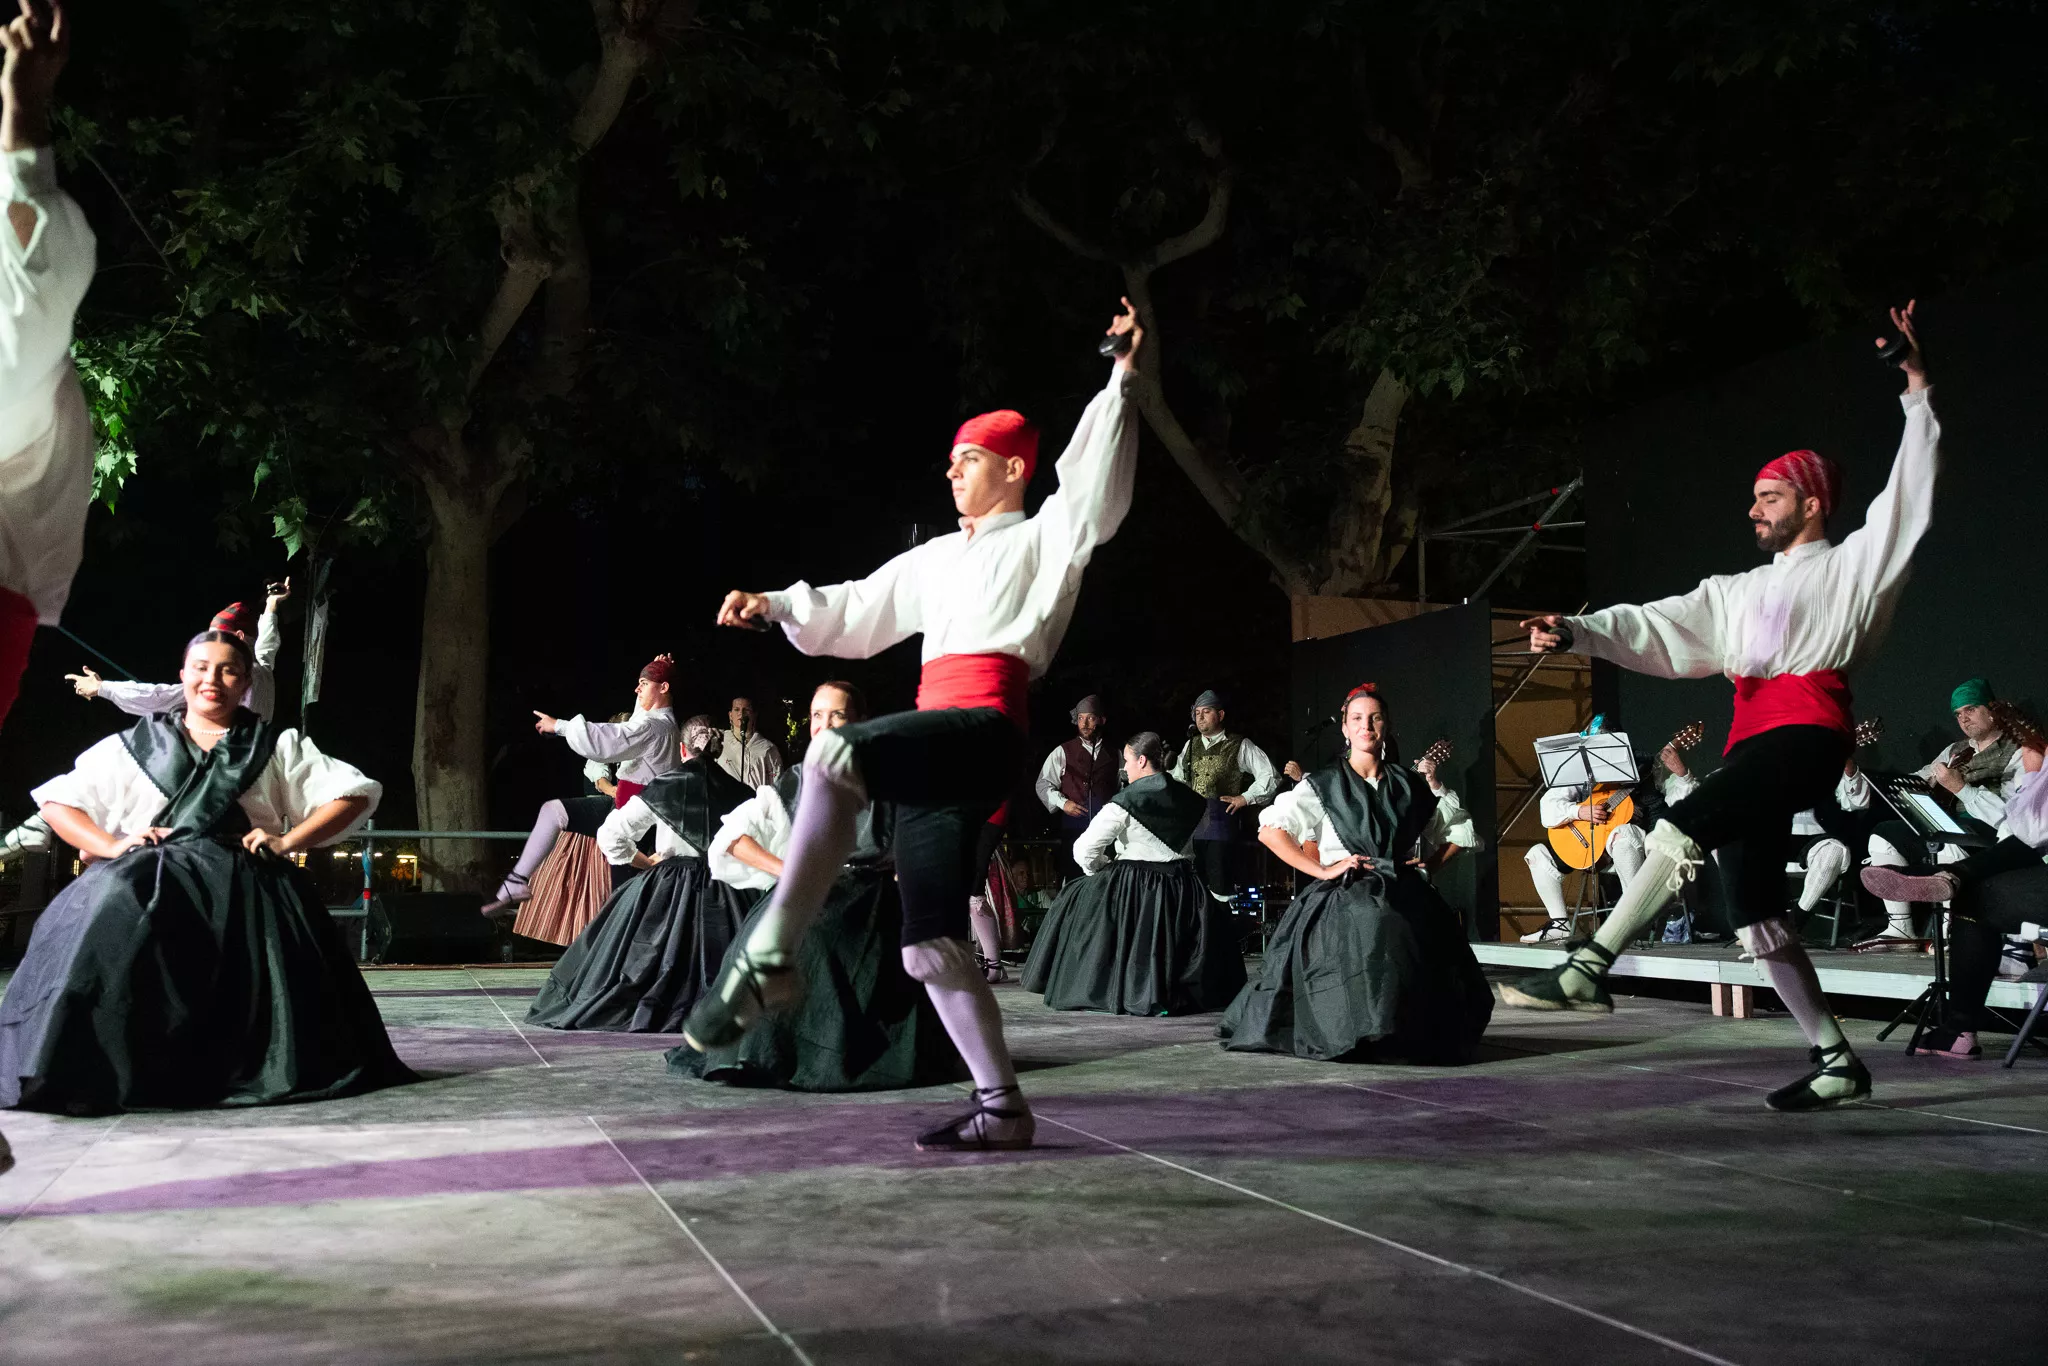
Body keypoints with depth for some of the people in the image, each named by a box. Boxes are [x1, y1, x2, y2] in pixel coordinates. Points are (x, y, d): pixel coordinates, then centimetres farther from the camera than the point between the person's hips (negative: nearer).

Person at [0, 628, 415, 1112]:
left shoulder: (278, 746, 18)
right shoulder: (135, 745, 20)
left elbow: (356, 792, 11)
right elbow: (56, 800, 18)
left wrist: (287, 842, -2)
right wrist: (111, 847, -1)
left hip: (242, 887, 0)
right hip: (149, 882, 0)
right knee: (113, 911, -34)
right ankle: (94, 1072, -33)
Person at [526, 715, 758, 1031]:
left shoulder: (665, 787, -4)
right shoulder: (737, 792, 0)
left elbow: (609, 836, -3)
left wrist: (647, 862, 10)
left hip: (669, 888, -1)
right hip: (724, 895, 1)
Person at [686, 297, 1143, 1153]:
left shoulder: (1041, 539, 10)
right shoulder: (936, 560, 29)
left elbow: (1093, 488, -8)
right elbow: (854, 613, 32)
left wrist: (1120, 382, -15)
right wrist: (774, 607, 20)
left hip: (984, 730, -8)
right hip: (932, 748, 8)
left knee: (834, 753, -34)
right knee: (930, 949, 4)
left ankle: (768, 960, -33)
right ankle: (1002, 1108, 11)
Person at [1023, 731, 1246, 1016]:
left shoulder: (1125, 803, -13)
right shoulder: (1190, 799, 2)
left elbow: (1084, 850, -13)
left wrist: (1101, 870, 9)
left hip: (1131, 887, -4)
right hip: (1182, 890, 4)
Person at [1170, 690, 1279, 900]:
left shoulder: (1240, 746, 3)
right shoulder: (1190, 746, 17)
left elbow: (1270, 777, 0)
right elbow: (1177, 777, 27)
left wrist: (1245, 798, -5)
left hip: (1222, 822, -5)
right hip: (1191, 824, 5)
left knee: (1220, 887, -8)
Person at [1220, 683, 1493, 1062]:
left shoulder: (1409, 785, 15)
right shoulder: (1322, 785, 5)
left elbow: (1458, 830, 27)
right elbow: (1269, 831, -4)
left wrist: (1429, 861, 9)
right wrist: (1322, 870, -9)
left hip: (1403, 900, 3)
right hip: (1343, 900, -3)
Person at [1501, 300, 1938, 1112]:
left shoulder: (1853, 563, 12)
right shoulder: (1739, 592, 26)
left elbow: (1907, 495, 2)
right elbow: (1655, 627, 14)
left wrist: (1918, 396, -3)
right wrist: (1577, 632, 0)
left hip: (1807, 732, -8)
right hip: (1753, 740, 8)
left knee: (1681, 828, -27)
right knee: (1755, 913, 4)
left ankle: (1589, 970, -26)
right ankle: (1838, 1063, 13)